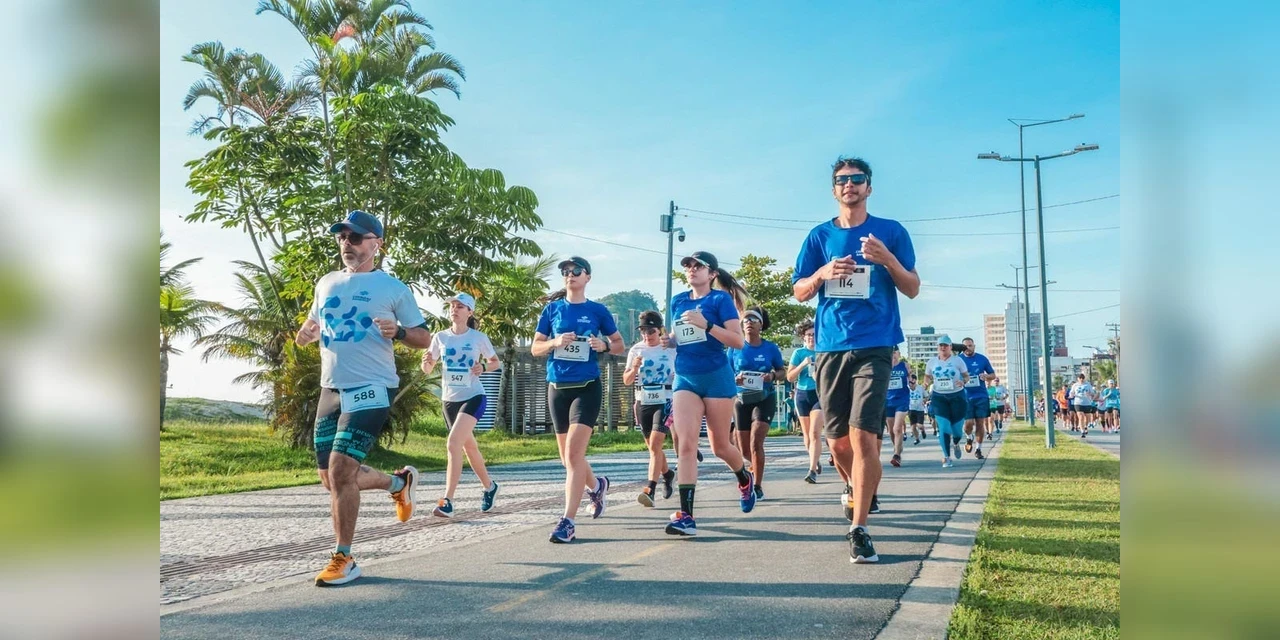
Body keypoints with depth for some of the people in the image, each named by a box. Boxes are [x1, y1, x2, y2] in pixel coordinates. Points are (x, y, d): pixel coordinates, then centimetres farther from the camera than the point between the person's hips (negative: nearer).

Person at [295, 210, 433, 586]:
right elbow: (312, 323, 25)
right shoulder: (327, 283, 12)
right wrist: (305, 334, 1)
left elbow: (424, 338, 2)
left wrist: (396, 332, -19)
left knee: (341, 470, -16)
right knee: (333, 479, 11)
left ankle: (344, 560, -1)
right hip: (331, 389, 7)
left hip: (371, 389, -6)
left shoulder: (393, 288, -2)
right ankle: (399, 482, 37)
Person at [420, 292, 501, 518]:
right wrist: (426, 361, -18)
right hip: (449, 400, 5)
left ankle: (447, 502, -21)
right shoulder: (440, 337, 2)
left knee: (453, 443, -22)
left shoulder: (479, 338, -5)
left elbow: (496, 362, 7)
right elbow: (427, 370, 6)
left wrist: (483, 367, -14)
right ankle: (489, 487, 40)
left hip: (473, 397, -5)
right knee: (468, 447, 17)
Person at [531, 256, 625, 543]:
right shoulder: (552, 309, 7)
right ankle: (597, 485, 43)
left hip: (587, 387, -4)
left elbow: (619, 345, 10)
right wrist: (555, 342, -12)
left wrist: (604, 345, -11)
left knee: (574, 453, -16)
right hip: (557, 388, 4)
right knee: (568, 456, 14)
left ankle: (568, 521, -13)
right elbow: (535, 348, 7)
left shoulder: (598, 311, 2)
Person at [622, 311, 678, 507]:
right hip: (643, 403, 4)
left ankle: (650, 490, -20)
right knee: (653, 446, 14)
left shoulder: (671, 349, -3)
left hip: (665, 402, -4)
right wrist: (634, 369, -15)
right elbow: (626, 380, 5)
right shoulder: (636, 350, 3)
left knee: (655, 444, -16)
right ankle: (667, 474, 41)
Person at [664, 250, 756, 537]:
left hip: (716, 378, -4)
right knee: (685, 444, -11)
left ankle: (745, 479, 42)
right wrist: (670, 339, 1)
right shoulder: (678, 301, 10)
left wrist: (706, 324, -23)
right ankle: (686, 515, -13)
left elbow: (738, 341, -12)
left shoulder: (720, 299, -6)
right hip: (685, 379, 4)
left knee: (720, 446, 10)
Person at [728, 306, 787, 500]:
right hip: (741, 399, 2)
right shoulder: (735, 348, -1)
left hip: (765, 398, -2)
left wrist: (773, 376, -14)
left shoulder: (770, 348, -2)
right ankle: (756, 466, 43)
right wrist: (734, 379, -17)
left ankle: (758, 487, -6)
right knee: (744, 449, 8)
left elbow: (782, 370, 7)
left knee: (756, 443, -16)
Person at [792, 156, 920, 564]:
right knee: (837, 439, 8)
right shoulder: (820, 236, 12)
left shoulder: (891, 232, 7)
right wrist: (822, 273, -10)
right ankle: (855, 490, 38)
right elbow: (799, 292, 11)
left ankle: (858, 529, -8)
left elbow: (912, 289, 6)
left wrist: (888, 260, -12)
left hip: (874, 345, -2)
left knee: (863, 435, -15)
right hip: (830, 346, 3)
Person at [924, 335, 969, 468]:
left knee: (957, 428, 4)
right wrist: (927, 382, -8)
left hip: (957, 396, -1)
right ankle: (946, 457, -1)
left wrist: (963, 382, -18)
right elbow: (927, 376, 15)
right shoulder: (932, 361, 5)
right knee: (943, 427, -10)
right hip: (939, 397, 1)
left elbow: (966, 375, 4)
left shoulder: (957, 360, -1)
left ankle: (956, 444, 41)